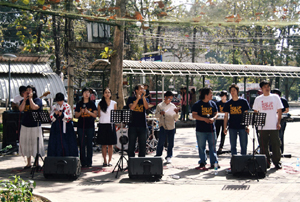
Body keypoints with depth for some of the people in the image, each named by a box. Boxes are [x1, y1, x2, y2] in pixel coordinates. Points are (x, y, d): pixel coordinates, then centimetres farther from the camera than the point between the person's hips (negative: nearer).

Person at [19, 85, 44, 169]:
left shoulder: (38, 100, -2)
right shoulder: (23, 101, 10)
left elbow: (34, 107, -20)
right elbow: (21, 109, -8)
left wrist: (30, 98, -13)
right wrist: (25, 99, -10)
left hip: (35, 125, -4)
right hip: (25, 125, 4)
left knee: (35, 143, 0)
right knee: (26, 143, 6)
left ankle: (37, 162, 11)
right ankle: (28, 163, 16)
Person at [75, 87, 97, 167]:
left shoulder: (92, 104, 6)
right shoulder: (79, 104, 8)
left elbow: (95, 115, 2)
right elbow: (76, 115, 8)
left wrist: (88, 112, -14)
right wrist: (81, 112, -12)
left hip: (90, 126, -1)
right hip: (81, 126, 1)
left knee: (89, 144, -1)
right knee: (82, 144, -2)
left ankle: (89, 162, 4)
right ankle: (83, 162, 3)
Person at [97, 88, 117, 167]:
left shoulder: (113, 103, 7)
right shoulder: (100, 103, 7)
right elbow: (99, 115, 9)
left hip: (110, 125, 0)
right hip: (102, 125, 0)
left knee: (110, 144, 1)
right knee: (103, 144, 2)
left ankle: (109, 161, 7)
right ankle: (105, 161, 8)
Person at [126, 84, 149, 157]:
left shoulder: (144, 99, 11)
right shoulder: (131, 99, 5)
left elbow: (146, 107, -8)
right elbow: (131, 107, -12)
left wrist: (143, 97, -12)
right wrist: (138, 98, -13)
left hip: (142, 125, 2)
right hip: (133, 125, -2)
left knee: (142, 145, 4)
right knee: (131, 145, 2)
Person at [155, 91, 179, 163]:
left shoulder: (173, 106, 8)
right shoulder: (160, 105, 4)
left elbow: (176, 118, 9)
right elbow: (156, 115, 7)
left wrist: (176, 113, -10)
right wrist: (160, 113, -13)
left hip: (171, 127, 2)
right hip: (163, 127, -2)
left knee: (171, 143, 5)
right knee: (161, 142, -5)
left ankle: (168, 157, 16)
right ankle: (158, 156, 5)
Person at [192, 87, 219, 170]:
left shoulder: (213, 103, 9)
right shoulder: (197, 104, -4)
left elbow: (216, 113, 15)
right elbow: (194, 115, -8)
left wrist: (213, 118, -7)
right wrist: (204, 119, -18)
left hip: (211, 129, 3)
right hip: (201, 130, -3)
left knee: (212, 146, 5)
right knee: (201, 147, 3)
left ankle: (214, 162, 11)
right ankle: (202, 163, 11)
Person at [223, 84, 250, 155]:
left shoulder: (243, 101, 1)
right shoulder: (228, 103, 6)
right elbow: (226, 116, 8)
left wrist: (247, 126, -4)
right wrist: (225, 128, 1)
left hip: (242, 127, -2)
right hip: (232, 127, 2)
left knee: (244, 145, 0)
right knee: (233, 146, 5)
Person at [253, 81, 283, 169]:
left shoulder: (275, 97, 5)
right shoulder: (258, 99, 8)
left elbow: (279, 111, 5)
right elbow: (255, 112, 11)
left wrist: (278, 122, -4)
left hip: (274, 126, -1)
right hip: (262, 126, 1)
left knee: (276, 144, -1)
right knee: (263, 145, 2)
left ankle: (277, 162, 9)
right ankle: (266, 163, 12)